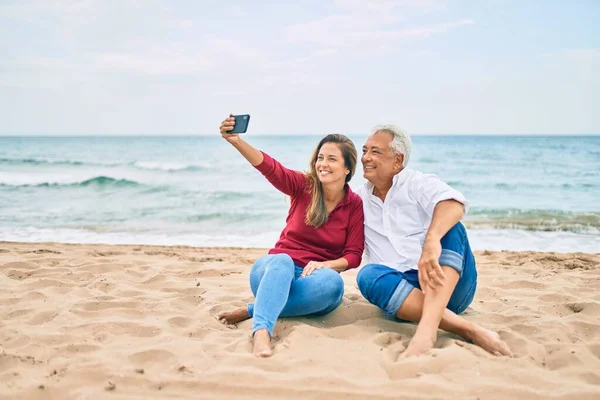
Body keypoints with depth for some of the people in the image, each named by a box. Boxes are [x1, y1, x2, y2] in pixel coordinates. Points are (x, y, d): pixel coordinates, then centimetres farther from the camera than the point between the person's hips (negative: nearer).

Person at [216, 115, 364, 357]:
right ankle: (261, 331, -56)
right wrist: (236, 141, -36)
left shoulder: (355, 205, 0)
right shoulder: (303, 186, -1)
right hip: (276, 270, -1)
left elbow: (354, 255, -3)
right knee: (282, 260, -36)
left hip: (314, 277, 1)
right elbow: (269, 167, -20)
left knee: (332, 282, -34)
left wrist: (325, 264, -22)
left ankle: (252, 311, -26)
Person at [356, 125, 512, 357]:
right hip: (401, 289, 3)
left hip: (450, 286, -2)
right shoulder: (359, 200, 14)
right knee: (368, 275, -28)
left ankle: (427, 328, -48)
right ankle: (468, 330, -39)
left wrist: (432, 240, -45)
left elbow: (454, 203, -25)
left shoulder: (418, 184, -1)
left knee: (448, 225, -27)